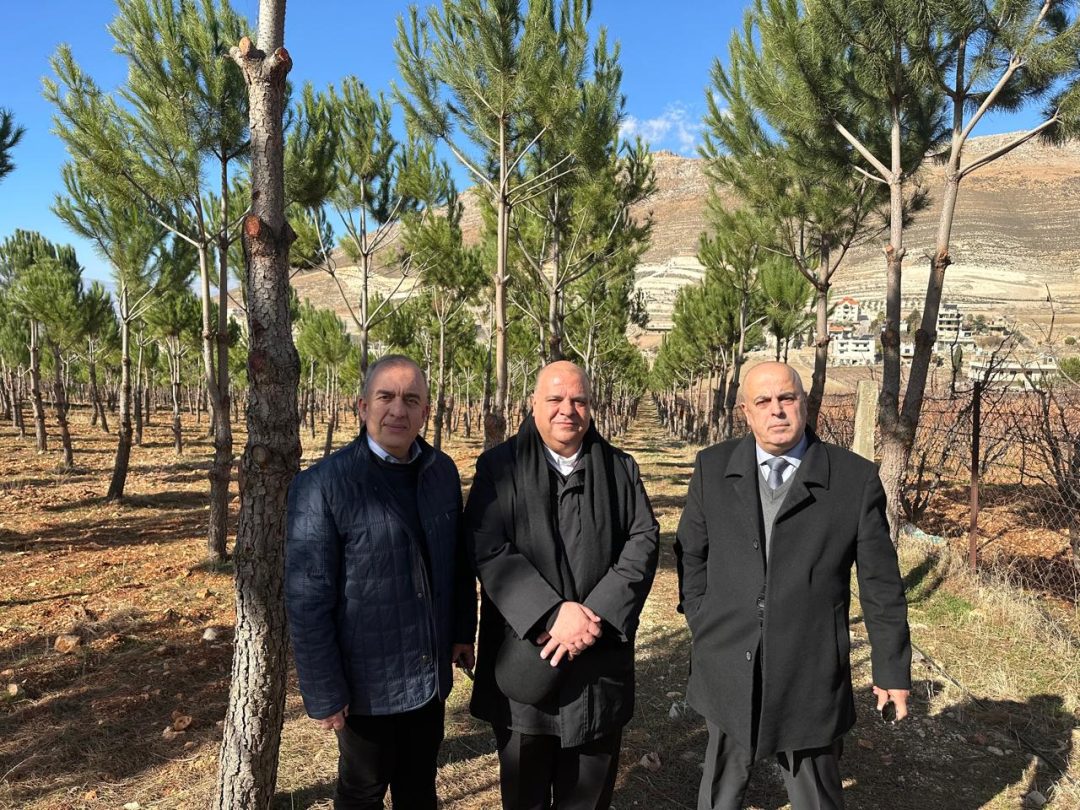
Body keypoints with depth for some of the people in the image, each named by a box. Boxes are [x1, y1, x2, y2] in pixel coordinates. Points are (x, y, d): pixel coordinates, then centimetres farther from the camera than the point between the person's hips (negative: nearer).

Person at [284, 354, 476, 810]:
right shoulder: (322, 485, -18)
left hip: (431, 673, 4)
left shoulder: (443, 471, -2)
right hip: (366, 681, -4)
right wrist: (323, 693, -15)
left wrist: (463, 629, 6)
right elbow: (307, 601, -17)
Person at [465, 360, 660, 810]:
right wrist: (552, 613, -21)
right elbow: (488, 549, -12)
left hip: (600, 653, 2)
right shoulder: (498, 466, -3)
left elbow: (643, 542, -2)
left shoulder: (620, 469, 5)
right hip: (523, 660, -1)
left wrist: (598, 614, -15)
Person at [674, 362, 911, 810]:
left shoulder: (856, 478, -7)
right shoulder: (713, 467, -2)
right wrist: (704, 625, 4)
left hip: (811, 677, -2)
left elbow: (880, 584, -1)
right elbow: (691, 554, 9)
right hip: (727, 670, 2)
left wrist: (892, 668, 4)